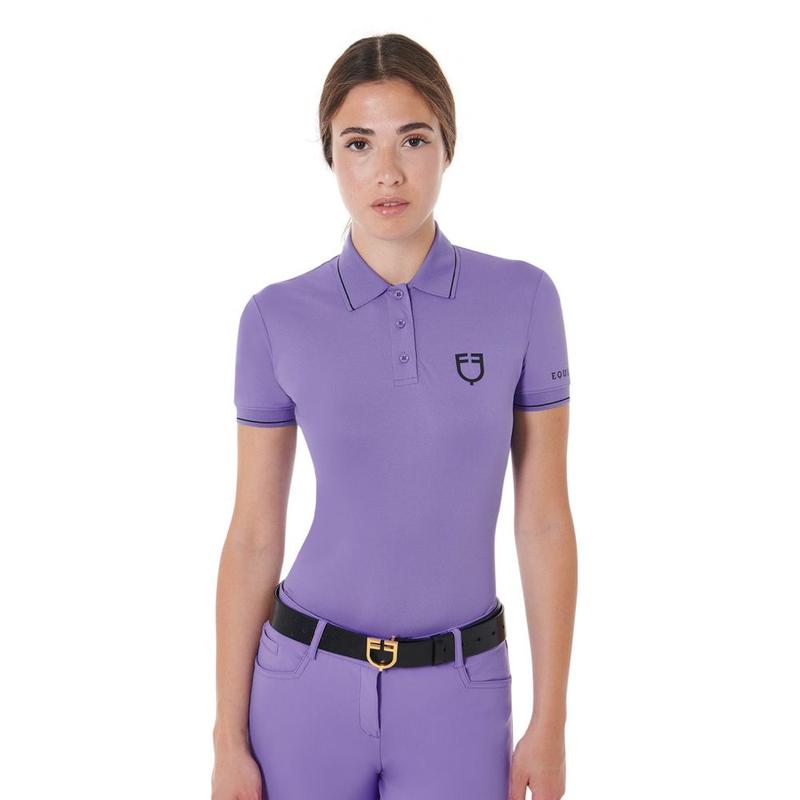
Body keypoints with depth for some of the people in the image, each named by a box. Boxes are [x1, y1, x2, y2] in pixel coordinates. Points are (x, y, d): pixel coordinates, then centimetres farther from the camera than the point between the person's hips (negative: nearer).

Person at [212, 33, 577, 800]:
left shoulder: (522, 299, -7)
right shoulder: (278, 317, -6)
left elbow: (545, 520, -3)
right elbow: (253, 536, -2)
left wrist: (550, 723, -3)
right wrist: (229, 737, -1)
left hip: (456, 696, 0)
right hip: (309, 684, 1)